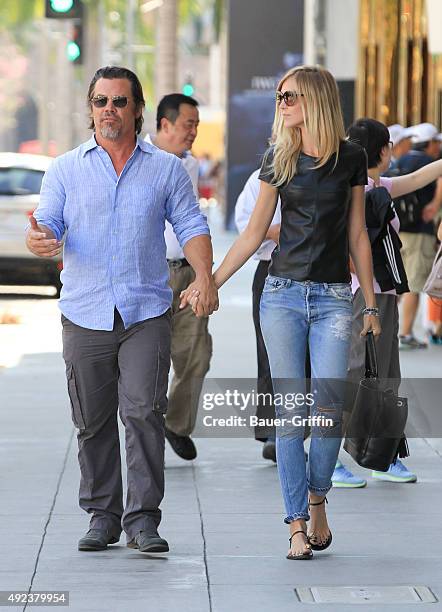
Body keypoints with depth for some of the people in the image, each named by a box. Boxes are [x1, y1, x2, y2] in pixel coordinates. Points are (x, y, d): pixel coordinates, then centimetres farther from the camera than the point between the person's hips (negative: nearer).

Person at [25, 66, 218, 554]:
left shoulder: (166, 168, 9)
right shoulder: (65, 169, 8)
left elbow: (190, 226, 7)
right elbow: (49, 225, 2)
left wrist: (204, 277, -10)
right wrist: (39, 239, -23)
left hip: (146, 313, -1)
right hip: (84, 314, 1)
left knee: (143, 413, -11)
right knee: (93, 422, 6)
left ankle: (142, 519, -7)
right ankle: (101, 515, 16)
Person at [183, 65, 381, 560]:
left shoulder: (350, 158, 5)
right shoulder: (278, 159, 5)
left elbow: (357, 235, 10)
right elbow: (254, 233, 9)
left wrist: (370, 305, 10)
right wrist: (209, 283, 4)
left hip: (334, 297, -1)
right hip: (283, 293, 1)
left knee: (327, 407, -10)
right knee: (289, 409, -3)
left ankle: (317, 499, 13)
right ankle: (297, 523, 1)